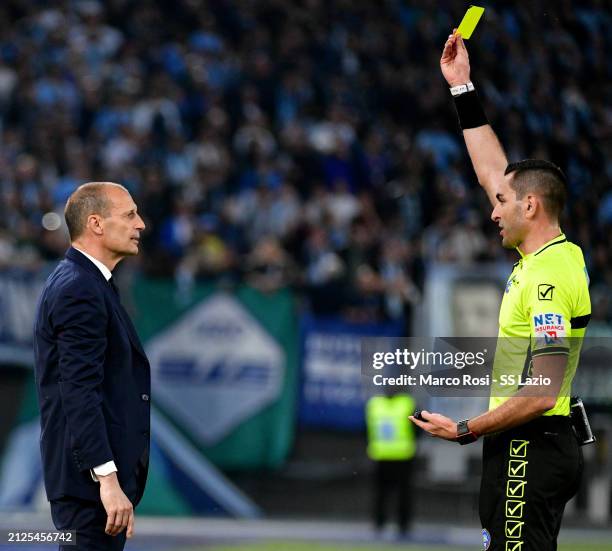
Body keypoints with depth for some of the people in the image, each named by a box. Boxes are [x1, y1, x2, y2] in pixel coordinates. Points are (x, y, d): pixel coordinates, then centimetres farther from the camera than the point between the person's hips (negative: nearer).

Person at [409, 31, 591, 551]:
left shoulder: (548, 277, -17)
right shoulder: (549, 255, 11)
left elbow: (542, 393, -22)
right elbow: (493, 171, 23)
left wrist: (466, 429, -16)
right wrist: (463, 88, 25)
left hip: (530, 449, -10)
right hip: (527, 449, 10)